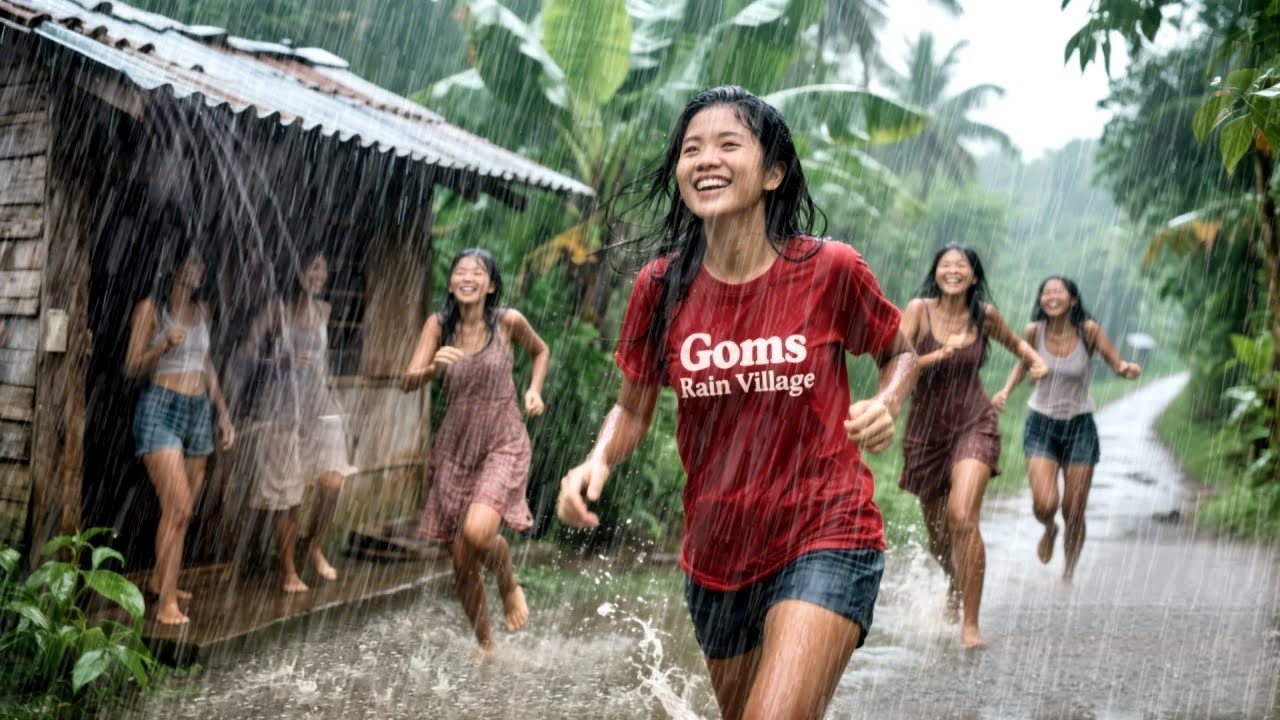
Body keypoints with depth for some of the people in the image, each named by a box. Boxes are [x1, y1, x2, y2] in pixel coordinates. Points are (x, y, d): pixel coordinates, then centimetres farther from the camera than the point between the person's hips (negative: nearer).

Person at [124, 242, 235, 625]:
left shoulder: (201, 310, 13)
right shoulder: (150, 308, -5)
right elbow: (131, 367, -6)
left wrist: (224, 413, 19)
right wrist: (164, 344, -24)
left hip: (198, 412, 6)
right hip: (160, 410, -6)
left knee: (185, 510, 11)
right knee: (176, 507, -15)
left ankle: (159, 579, 30)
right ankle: (167, 601, -11)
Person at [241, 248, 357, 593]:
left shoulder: (324, 310, 10)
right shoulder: (277, 309, -5)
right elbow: (249, 349, -5)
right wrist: (283, 359, -19)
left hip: (320, 404, 4)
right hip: (284, 406, -4)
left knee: (332, 480, -11)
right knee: (287, 494, 0)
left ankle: (315, 548, 14)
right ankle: (287, 570, 14)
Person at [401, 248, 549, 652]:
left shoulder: (508, 322, -6)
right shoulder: (439, 324, -2)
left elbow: (541, 352, 14)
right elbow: (408, 382, -11)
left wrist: (534, 390, -2)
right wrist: (432, 367, -32)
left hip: (503, 444, -3)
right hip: (454, 448, 3)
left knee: (478, 531, -29)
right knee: (461, 562, 6)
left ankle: (510, 585, 6)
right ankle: (485, 647, 29)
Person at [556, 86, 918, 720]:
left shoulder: (829, 270, -11)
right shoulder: (662, 285, -5)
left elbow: (900, 352, 8)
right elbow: (632, 409, 6)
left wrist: (885, 406, -13)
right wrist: (596, 461, -15)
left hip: (825, 536, -4)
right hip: (716, 554, 4)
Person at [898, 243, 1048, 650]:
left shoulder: (985, 315, 0)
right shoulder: (920, 310, -7)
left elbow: (1017, 344, 20)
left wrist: (1036, 361, 1)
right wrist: (940, 354, -27)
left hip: (974, 425, -1)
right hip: (926, 429, 1)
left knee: (963, 517, -24)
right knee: (936, 532, 14)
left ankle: (970, 625, -17)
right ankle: (954, 584, 49)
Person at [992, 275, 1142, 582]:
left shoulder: (1088, 331, -13)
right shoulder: (1033, 332, -8)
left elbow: (1117, 364, -7)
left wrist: (1128, 369, -30)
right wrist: (1006, 390, -5)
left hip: (1080, 425, 0)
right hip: (1041, 424, 0)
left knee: (1074, 514, 4)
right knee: (1044, 504, -16)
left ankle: (1068, 574, 29)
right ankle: (1049, 530, 23)